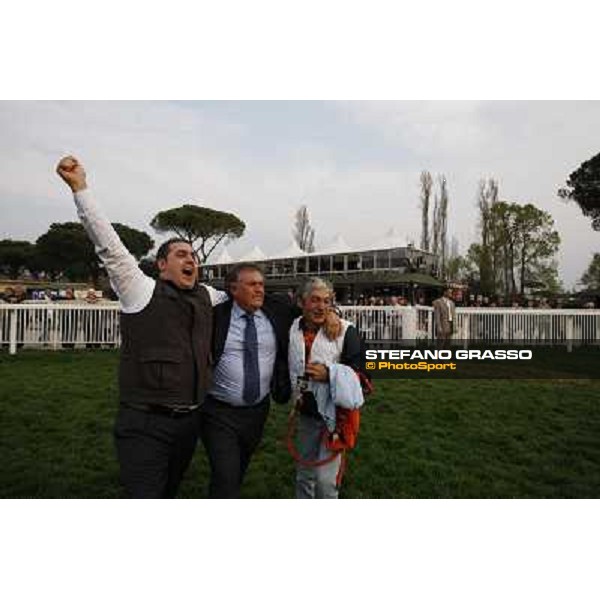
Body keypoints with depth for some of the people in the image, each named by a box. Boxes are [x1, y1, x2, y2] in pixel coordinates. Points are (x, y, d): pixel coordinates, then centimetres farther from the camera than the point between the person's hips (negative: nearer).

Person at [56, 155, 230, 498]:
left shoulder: (207, 296, 11)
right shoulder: (142, 290, -4)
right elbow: (109, 245, -14)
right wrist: (80, 188, -19)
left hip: (190, 421, 6)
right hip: (145, 424, -6)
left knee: (169, 494, 22)